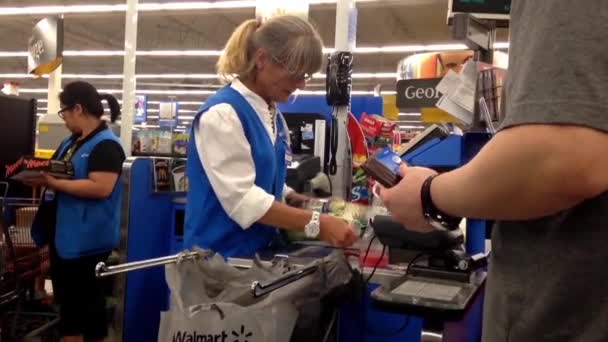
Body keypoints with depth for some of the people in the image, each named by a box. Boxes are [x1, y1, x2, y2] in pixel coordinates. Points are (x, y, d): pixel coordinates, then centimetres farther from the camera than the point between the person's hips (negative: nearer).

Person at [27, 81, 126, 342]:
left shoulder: (106, 145, -14)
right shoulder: (71, 142, 14)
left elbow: (101, 187, -25)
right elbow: (57, 174, 23)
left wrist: (53, 183, -24)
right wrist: (39, 178, 4)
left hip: (87, 240, -9)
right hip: (63, 235, 9)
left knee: (88, 300, 3)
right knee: (67, 298, 17)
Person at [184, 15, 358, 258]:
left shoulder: (273, 115, 8)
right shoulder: (223, 113, -18)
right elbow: (242, 198, -24)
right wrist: (316, 224, -26)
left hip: (261, 252, 8)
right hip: (221, 255, -8)